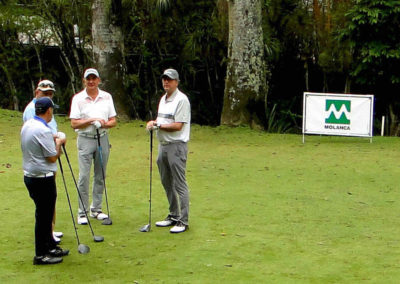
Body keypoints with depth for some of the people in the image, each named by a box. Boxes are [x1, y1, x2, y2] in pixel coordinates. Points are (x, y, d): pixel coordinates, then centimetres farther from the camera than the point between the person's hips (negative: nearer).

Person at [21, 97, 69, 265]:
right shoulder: (43, 130, -22)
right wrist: (58, 143, -1)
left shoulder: (26, 126, 7)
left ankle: (50, 246, 30)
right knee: (43, 216, 0)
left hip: (29, 175, 9)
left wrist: (52, 141, 16)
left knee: (44, 214, 19)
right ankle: (41, 255, 7)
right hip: (43, 179, -9)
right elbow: (52, 157, -17)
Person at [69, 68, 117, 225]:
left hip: (103, 139, 3)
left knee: (100, 176, 8)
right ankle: (82, 212, 2)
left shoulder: (107, 97, 7)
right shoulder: (78, 98, -1)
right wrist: (92, 120, -17)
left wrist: (103, 124, -13)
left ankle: (96, 209, 18)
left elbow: (113, 121, 7)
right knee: (84, 176, -6)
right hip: (85, 140, -3)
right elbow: (74, 123, -6)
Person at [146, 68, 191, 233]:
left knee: (179, 184, -7)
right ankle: (173, 216, 23)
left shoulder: (181, 100, -12)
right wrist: (153, 123, 3)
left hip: (176, 146, -9)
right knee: (167, 183, 14)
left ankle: (183, 221, -4)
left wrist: (158, 126, -13)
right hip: (163, 145, 9)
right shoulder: (163, 99, 17)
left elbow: (178, 125, -18)